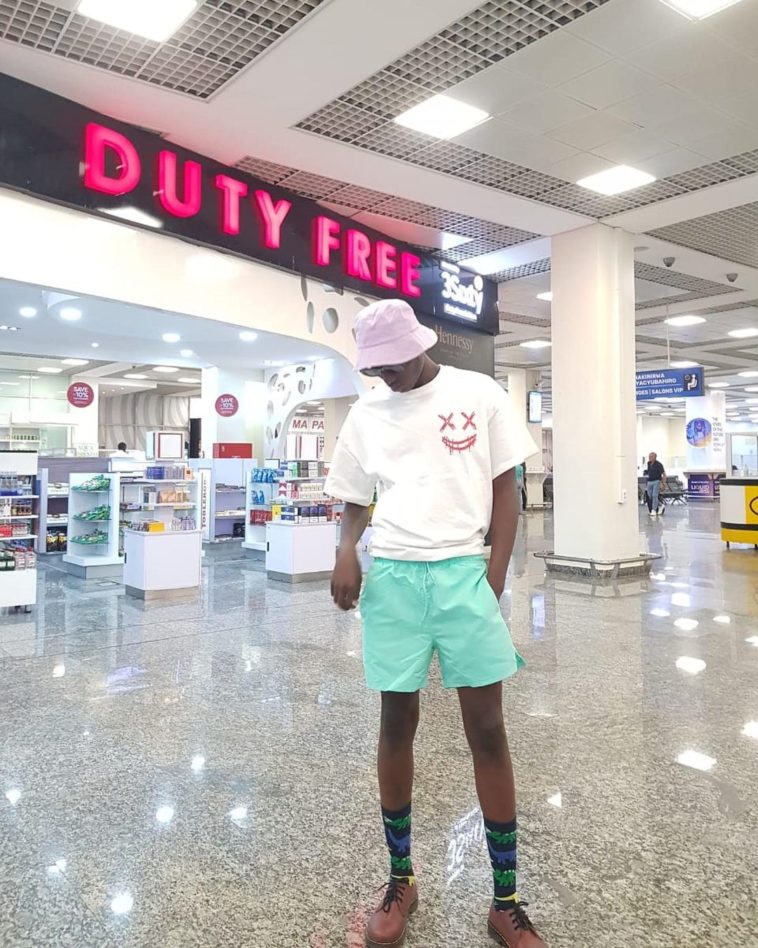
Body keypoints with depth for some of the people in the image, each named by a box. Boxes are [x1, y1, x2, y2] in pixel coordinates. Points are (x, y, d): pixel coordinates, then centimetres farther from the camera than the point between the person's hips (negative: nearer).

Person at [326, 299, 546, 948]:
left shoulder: (479, 394, 3)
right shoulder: (366, 413, 9)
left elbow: (506, 491, 3)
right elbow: (355, 500, 14)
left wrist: (493, 583, -4)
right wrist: (347, 552, -7)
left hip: (465, 572, -2)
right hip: (391, 577, 2)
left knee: (488, 729, 3)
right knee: (397, 724, 10)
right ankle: (401, 881, 28)